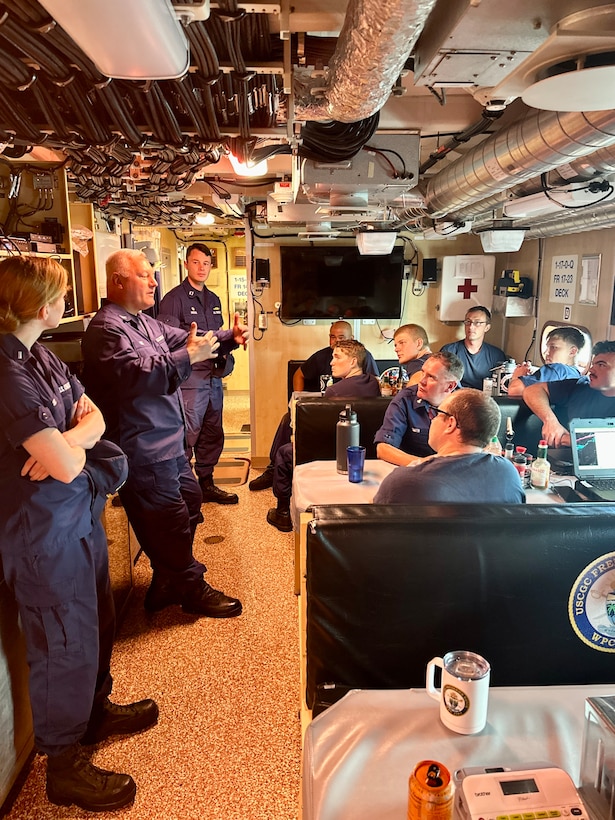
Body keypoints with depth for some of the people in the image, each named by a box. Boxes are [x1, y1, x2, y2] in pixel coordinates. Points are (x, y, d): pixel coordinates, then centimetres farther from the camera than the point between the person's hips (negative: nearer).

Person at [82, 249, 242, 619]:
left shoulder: (145, 322, 15)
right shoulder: (106, 329, -17)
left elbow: (185, 340, 21)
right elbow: (136, 374, -31)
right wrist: (186, 358, -32)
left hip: (170, 441, 11)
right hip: (144, 447, -11)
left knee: (190, 502, 19)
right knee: (171, 519, 1)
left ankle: (168, 582, 35)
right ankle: (191, 588, 20)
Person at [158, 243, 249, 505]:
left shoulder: (213, 299, 16)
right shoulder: (174, 299, -8)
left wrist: (234, 338, 0)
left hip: (214, 377, 8)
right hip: (189, 379, -8)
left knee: (213, 435, 16)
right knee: (186, 437, -5)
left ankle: (206, 485, 30)